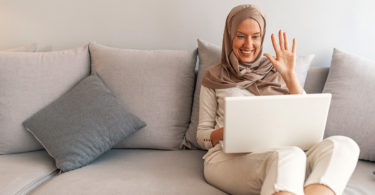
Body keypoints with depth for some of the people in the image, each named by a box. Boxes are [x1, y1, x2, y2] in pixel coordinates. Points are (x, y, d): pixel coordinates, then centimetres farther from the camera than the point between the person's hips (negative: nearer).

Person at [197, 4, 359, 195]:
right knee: (289, 154, -38)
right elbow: (202, 135, 13)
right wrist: (225, 133, -11)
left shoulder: (274, 72, 20)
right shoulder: (214, 76, 14)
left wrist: (289, 75, 4)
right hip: (228, 157, -3)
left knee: (344, 145, -29)